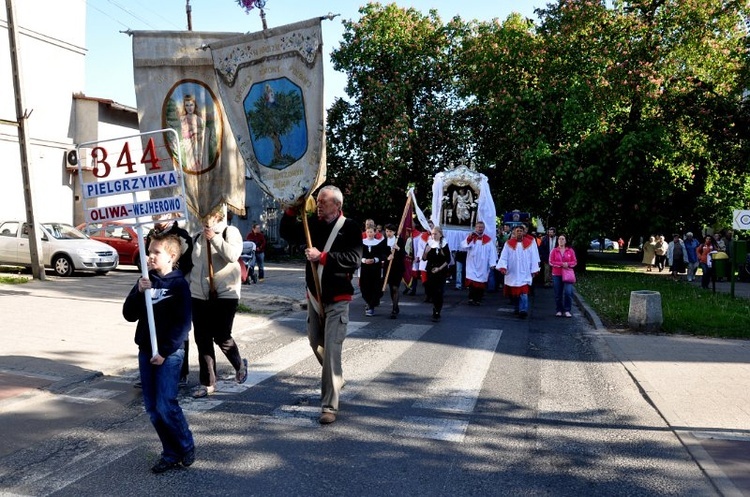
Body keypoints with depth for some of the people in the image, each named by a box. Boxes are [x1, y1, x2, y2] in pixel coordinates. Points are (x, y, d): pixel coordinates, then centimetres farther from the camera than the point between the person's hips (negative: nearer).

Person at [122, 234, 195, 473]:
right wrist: (139, 292, -13)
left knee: (166, 405, -9)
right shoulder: (146, 281, 7)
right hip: (145, 351, 6)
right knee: (152, 408, 8)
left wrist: (165, 352, -15)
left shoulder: (179, 284, -10)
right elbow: (129, 315, 2)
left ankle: (187, 447, 14)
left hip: (170, 353, -6)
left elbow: (183, 324, -13)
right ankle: (171, 453, 20)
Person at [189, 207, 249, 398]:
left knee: (221, 337, -5)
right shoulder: (199, 237, 15)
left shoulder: (230, 231, -2)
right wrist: (188, 286, 17)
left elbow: (232, 254, -20)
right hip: (199, 295, 6)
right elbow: (193, 263, 22)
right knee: (202, 339, 5)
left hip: (225, 294, -6)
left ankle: (240, 366, 25)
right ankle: (207, 383, 14)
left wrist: (214, 238, -19)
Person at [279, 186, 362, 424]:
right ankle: (335, 378, 46)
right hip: (314, 296, 7)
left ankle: (329, 406, -3)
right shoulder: (313, 224, 6)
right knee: (316, 343, 20)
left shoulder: (350, 228, -10)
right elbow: (287, 232, 14)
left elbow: (354, 259, -20)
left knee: (331, 350, -10)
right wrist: (291, 210, -2)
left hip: (337, 299, -6)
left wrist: (322, 256, -23)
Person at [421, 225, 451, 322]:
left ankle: (437, 313, 1)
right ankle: (436, 308, 31)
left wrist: (439, 268, -13)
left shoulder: (444, 245, -4)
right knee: (430, 291, 5)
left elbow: (448, 260, -3)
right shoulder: (429, 244, 1)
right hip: (430, 270, 3)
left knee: (439, 292, -6)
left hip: (441, 271, -3)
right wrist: (426, 252, -18)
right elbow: (424, 259, 1)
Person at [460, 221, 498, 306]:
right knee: (472, 282, -5)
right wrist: (469, 239, -22)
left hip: (482, 266, 0)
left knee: (481, 282, 3)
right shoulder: (470, 237, 5)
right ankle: (471, 299, 1)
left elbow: (492, 252, 0)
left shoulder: (488, 240, 4)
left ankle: (478, 299, 10)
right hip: (472, 265, 0)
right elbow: (463, 246, -7)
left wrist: (492, 263, -8)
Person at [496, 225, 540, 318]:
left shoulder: (530, 243, 4)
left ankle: (523, 310, -15)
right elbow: (503, 257, 1)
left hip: (524, 273, -2)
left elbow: (533, 258, 5)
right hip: (512, 273, 2)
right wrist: (503, 267, -14)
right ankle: (517, 309, 25)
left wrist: (534, 270, 1)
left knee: (523, 292, -12)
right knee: (513, 293, 8)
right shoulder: (509, 243, 5)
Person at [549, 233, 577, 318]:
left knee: (568, 292, -13)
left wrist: (568, 264, -14)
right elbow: (551, 262, -3)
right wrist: (561, 264, -13)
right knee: (558, 294, 3)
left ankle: (567, 310, -3)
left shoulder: (570, 251, 6)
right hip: (557, 275, 0)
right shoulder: (554, 251, 5)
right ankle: (559, 310, 15)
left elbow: (574, 262, 5)